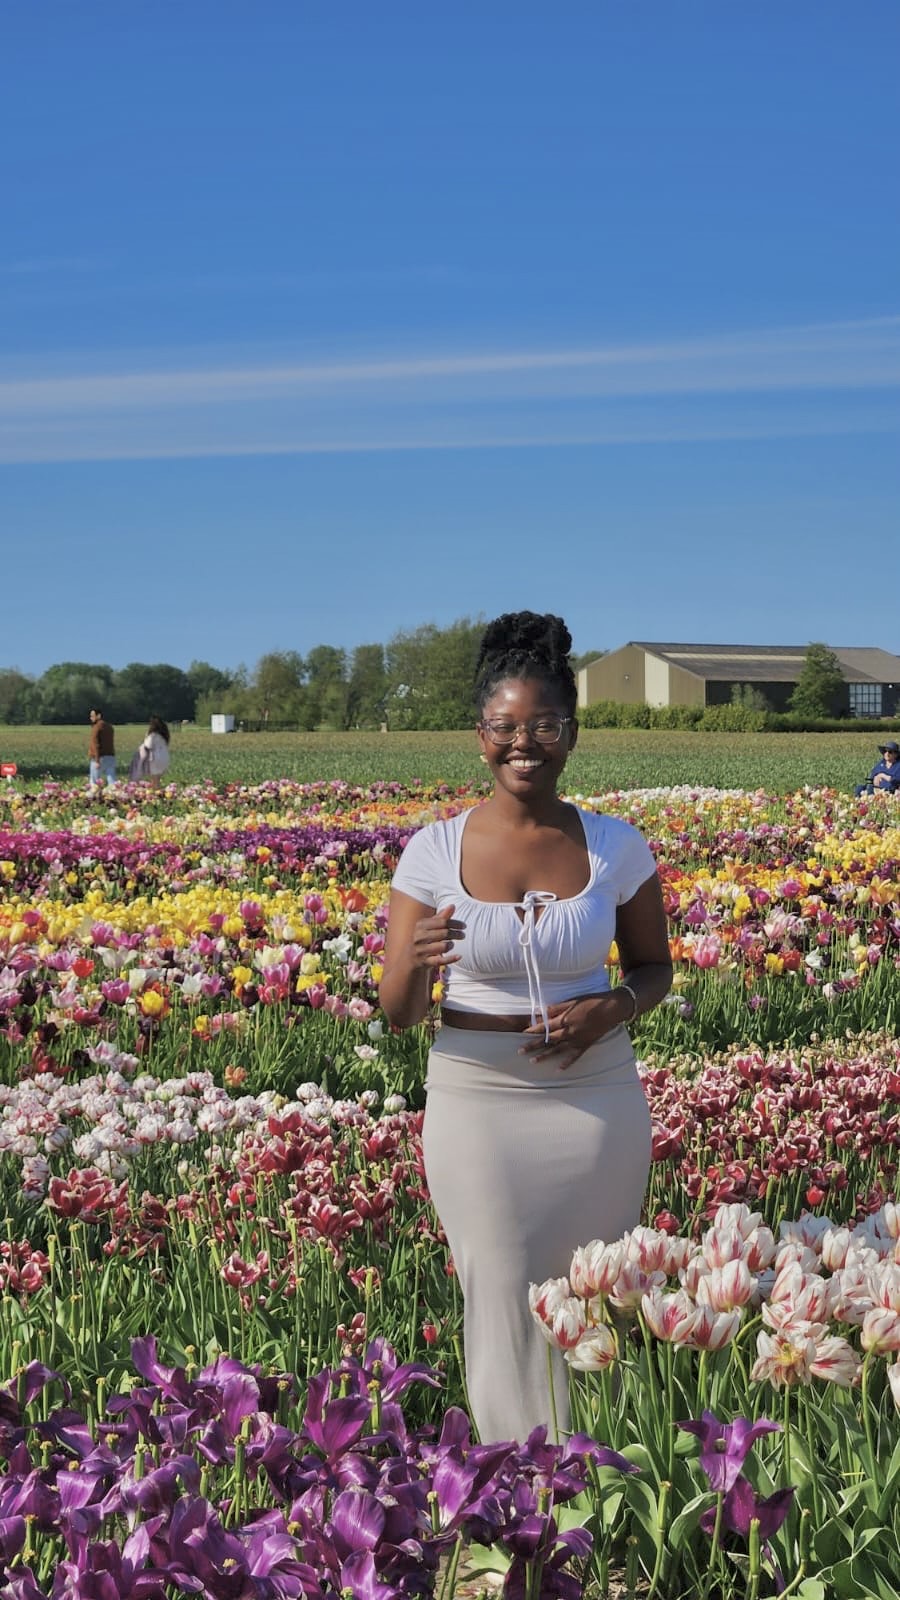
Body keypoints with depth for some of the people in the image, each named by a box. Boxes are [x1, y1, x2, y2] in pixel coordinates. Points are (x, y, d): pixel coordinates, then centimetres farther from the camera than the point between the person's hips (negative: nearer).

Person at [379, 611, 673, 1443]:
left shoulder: (617, 847, -2)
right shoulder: (435, 851, -5)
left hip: (596, 1097, 1)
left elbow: (654, 970, 11)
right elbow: (398, 1014, -2)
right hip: (477, 1100, -1)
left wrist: (612, 1008, -11)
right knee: (504, 1304, 3)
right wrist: (416, 964, -26)